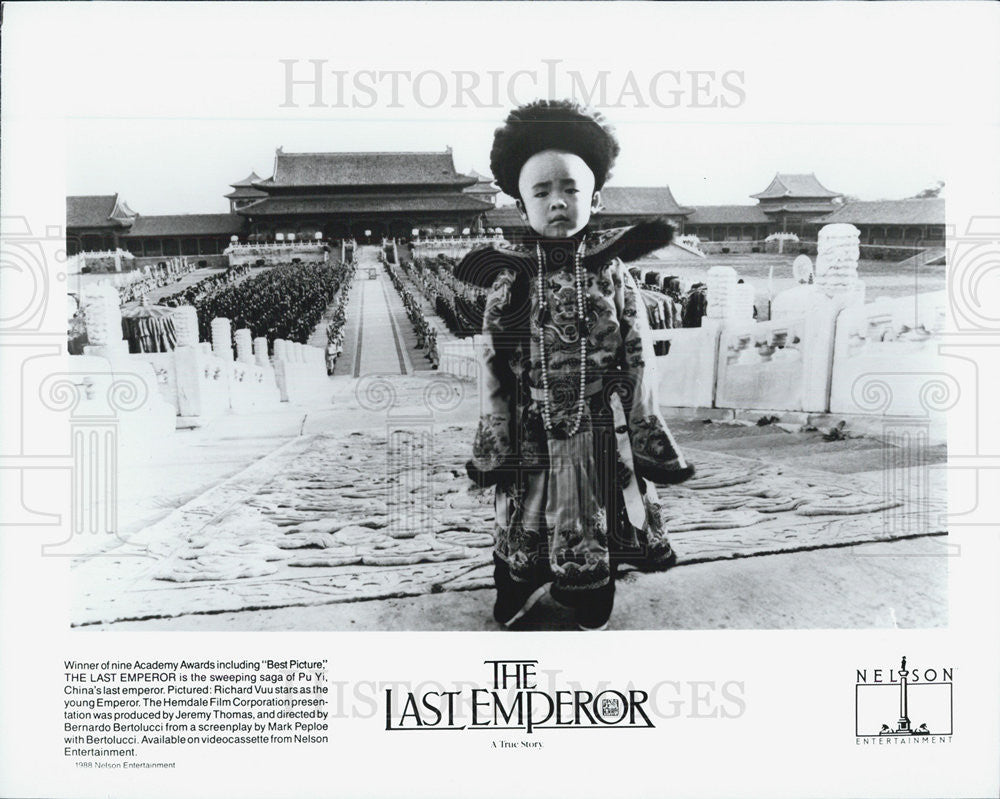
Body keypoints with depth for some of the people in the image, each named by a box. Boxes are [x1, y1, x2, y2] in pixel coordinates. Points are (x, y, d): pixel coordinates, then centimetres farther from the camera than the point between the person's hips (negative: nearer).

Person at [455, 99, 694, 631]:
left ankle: (592, 615, 32)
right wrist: (495, 444, -2)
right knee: (526, 524, 11)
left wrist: (646, 436, -1)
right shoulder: (508, 280, -4)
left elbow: (638, 360, 0)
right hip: (533, 434, 0)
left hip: (602, 433, 1)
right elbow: (494, 368, -1)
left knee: (597, 530, 13)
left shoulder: (613, 273, -3)